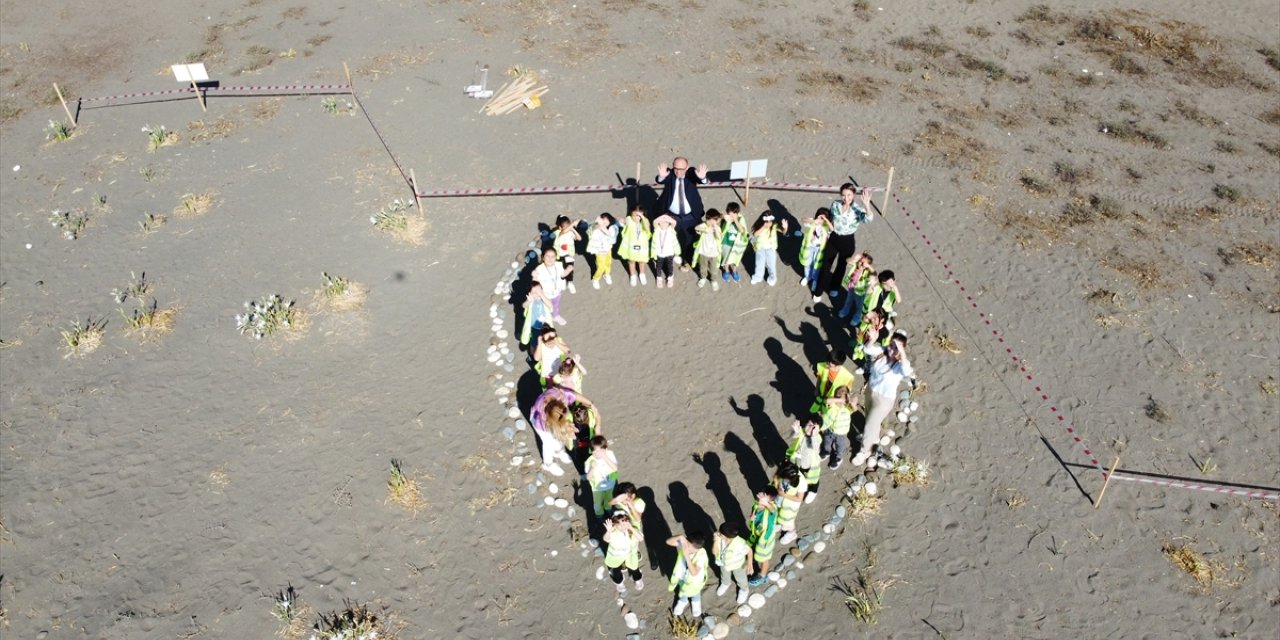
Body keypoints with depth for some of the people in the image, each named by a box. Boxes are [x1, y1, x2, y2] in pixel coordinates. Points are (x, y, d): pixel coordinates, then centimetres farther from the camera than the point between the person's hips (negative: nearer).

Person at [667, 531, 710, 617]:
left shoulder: (702, 555, -43)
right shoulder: (684, 544, -33)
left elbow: (694, 572, -47)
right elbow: (668, 541, -30)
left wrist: (687, 556, -56)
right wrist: (679, 537, -49)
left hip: (694, 580, -3)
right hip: (682, 575, 3)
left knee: (695, 593, 33)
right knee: (682, 591, 35)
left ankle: (696, 605, 67)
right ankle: (683, 602, 68)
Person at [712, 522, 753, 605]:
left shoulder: (739, 543, -45)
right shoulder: (719, 538, -34)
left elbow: (749, 551, -26)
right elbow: (714, 552, -30)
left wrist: (749, 564, -22)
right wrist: (716, 541, -45)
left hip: (738, 565, -3)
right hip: (724, 563, 3)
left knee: (740, 579, 28)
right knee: (724, 576, 35)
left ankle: (744, 590, 61)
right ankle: (725, 584, 70)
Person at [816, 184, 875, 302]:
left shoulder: (857, 210, -23)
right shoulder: (835, 205, -11)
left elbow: (868, 219, -45)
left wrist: (866, 204, -62)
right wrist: (827, 235, 13)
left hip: (848, 242, -2)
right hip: (833, 239, 2)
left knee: (841, 266, 21)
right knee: (825, 266, 11)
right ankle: (819, 291, 29)